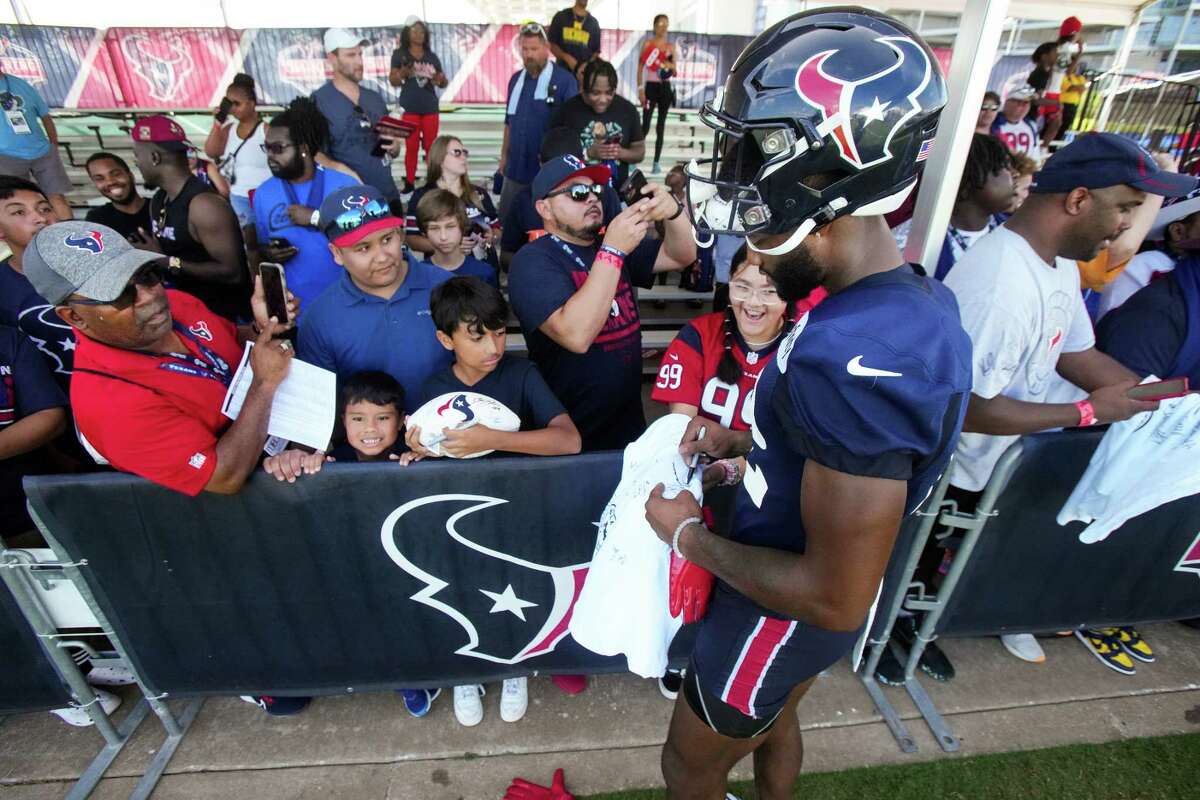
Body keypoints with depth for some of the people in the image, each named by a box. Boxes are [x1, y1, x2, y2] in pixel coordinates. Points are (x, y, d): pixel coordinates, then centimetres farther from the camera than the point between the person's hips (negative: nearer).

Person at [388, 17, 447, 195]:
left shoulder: (432, 56, 10)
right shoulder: (399, 54, 2)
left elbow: (443, 82, 11)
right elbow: (392, 80, -1)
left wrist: (440, 80, -13)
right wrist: (403, 73, -22)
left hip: (430, 108, 2)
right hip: (409, 108, -2)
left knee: (431, 146, 5)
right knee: (411, 147, -1)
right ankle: (409, 183, 5)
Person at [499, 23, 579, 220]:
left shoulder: (564, 80, -9)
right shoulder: (516, 79, 10)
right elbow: (509, 121, 17)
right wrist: (504, 155, 15)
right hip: (516, 168, 6)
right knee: (506, 218, 13)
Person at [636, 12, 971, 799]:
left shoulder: (853, 358, -38)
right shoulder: (915, 297, -6)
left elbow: (837, 597, -32)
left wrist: (689, 536, -19)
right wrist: (741, 442, 0)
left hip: (784, 616, -8)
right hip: (802, 609, 8)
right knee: (774, 723, 35)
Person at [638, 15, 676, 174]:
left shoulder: (671, 47, 11)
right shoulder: (648, 45, 1)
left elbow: (674, 73, 13)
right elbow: (640, 69, -2)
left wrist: (671, 68, -9)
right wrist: (640, 90, -11)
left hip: (665, 88, 4)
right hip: (651, 87, -4)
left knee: (661, 126, 3)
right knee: (645, 125, -12)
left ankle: (656, 162, 6)